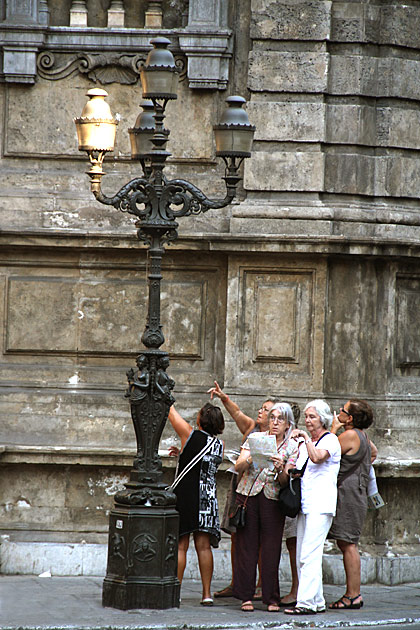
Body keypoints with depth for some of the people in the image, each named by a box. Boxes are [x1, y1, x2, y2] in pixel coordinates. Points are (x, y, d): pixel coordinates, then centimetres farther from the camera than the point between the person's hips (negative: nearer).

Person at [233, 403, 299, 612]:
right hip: (248, 495, 0)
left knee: (271, 549, -2)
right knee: (246, 545, -1)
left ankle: (271, 598, 5)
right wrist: (249, 460, -24)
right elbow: (238, 467, -4)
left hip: (273, 499, 0)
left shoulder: (292, 447, 4)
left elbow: (286, 481, -3)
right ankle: (246, 596, 5)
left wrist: (281, 469, -24)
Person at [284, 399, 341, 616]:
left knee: (310, 554, -15)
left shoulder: (330, 440, -3)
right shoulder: (305, 444, 21)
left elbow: (317, 457, -22)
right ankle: (317, 602, 10)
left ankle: (307, 602, -19)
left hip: (321, 504, -8)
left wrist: (306, 438, -18)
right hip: (305, 504, 8)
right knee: (302, 556, 5)